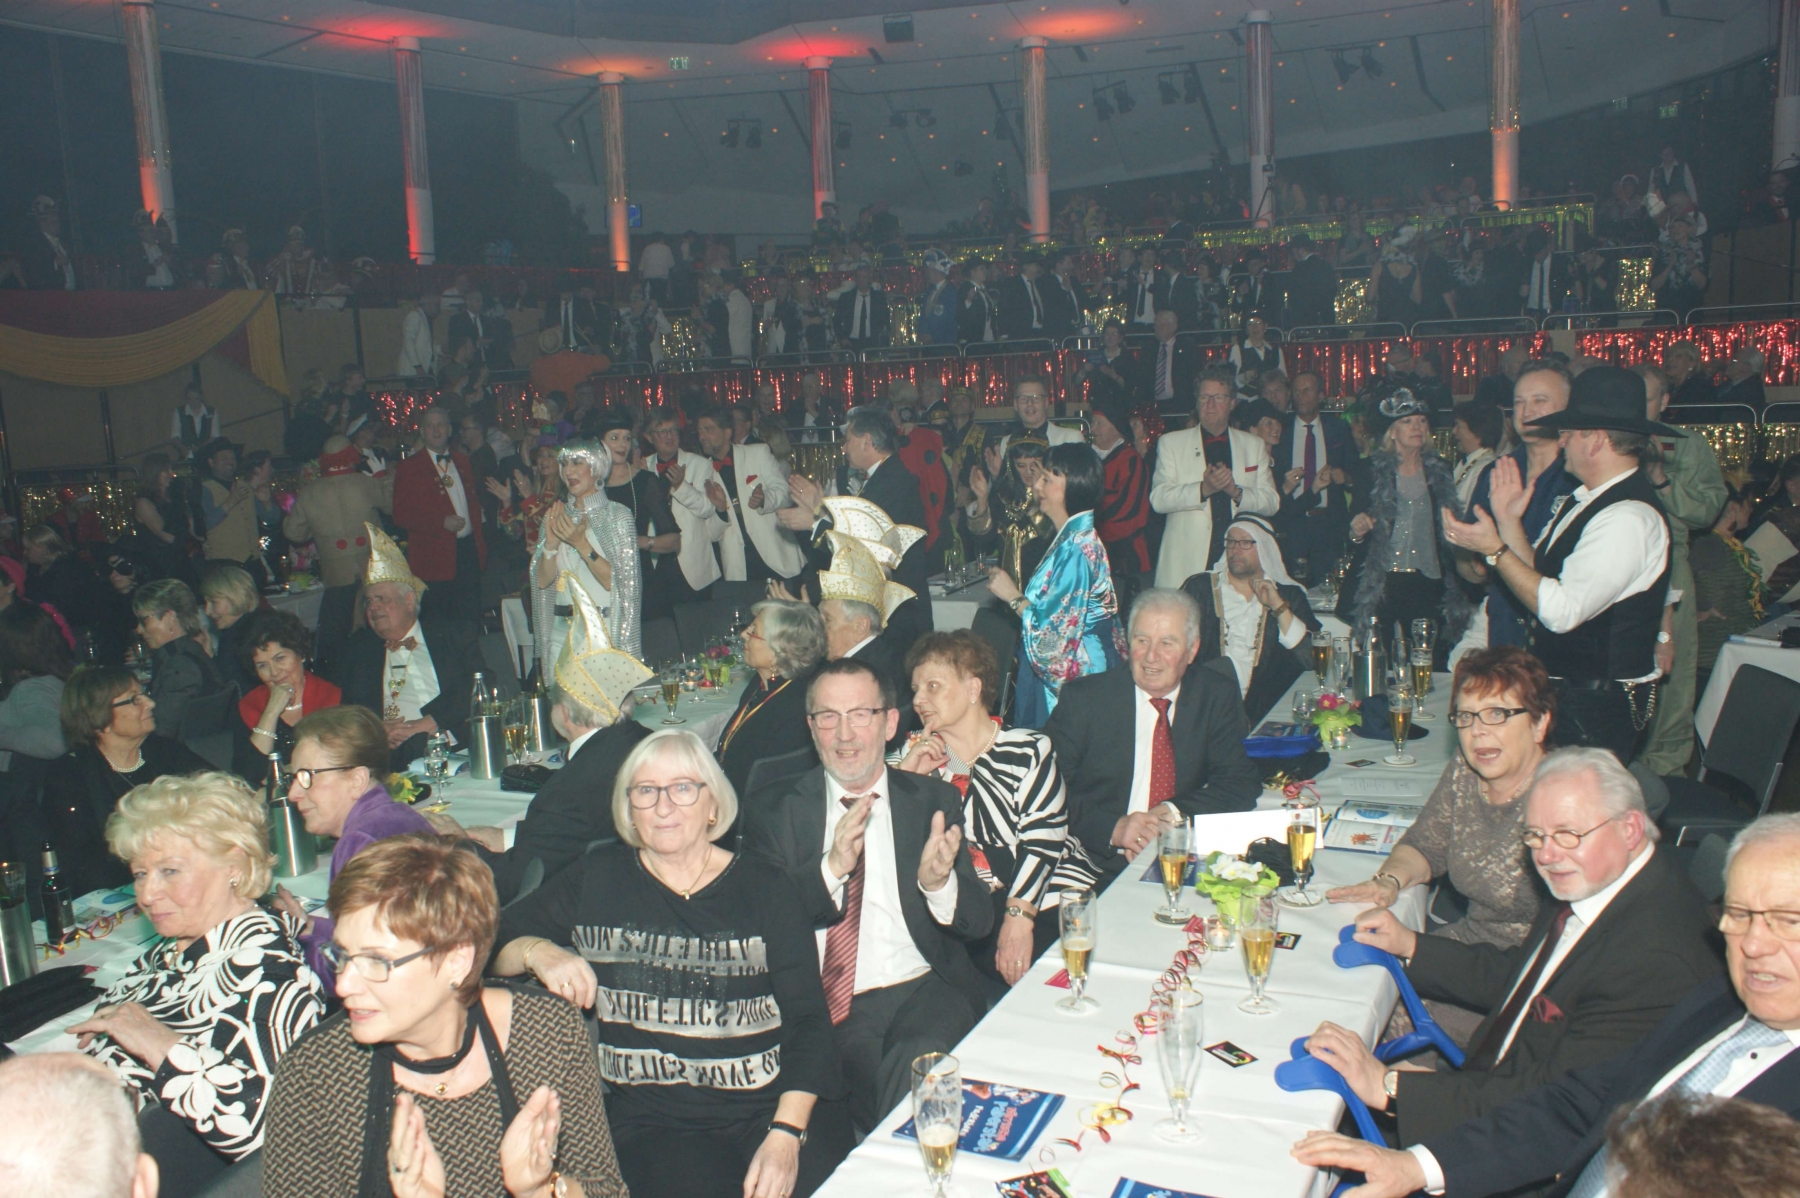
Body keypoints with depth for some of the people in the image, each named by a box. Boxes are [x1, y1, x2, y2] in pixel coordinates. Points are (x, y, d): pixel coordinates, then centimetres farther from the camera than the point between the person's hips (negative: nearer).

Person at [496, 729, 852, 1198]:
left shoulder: (764, 885, 5)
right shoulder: (596, 880, 8)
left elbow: (807, 1019, 1)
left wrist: (786, 1134, -12)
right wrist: (535, 951, -12)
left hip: (774, 1104, 1)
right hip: (651, 1119, -1)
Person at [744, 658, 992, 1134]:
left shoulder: (934, 800, 10)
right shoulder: (776, 812, 8)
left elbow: (979, 924, 6)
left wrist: (938, 883, -17)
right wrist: (832, 867, -18)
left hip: (922, 991, 1)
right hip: (821, 1003, -1)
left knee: (921, 1071, -28)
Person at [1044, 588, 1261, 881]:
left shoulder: (1217, 696, 7)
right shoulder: (1084, 699, 0)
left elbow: (1242, 783, 2)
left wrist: (1172, 813, -14)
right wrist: (1111, 828, -19)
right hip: (1102, 864, -1)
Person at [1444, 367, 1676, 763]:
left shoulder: (1629, 518, -21)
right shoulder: (1587, 500, 10)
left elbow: (1562, 610, -26)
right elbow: (1539, 577, 12)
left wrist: (1493, 549, -21)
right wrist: (1509, 519, 1)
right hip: (1562, 693, 9)